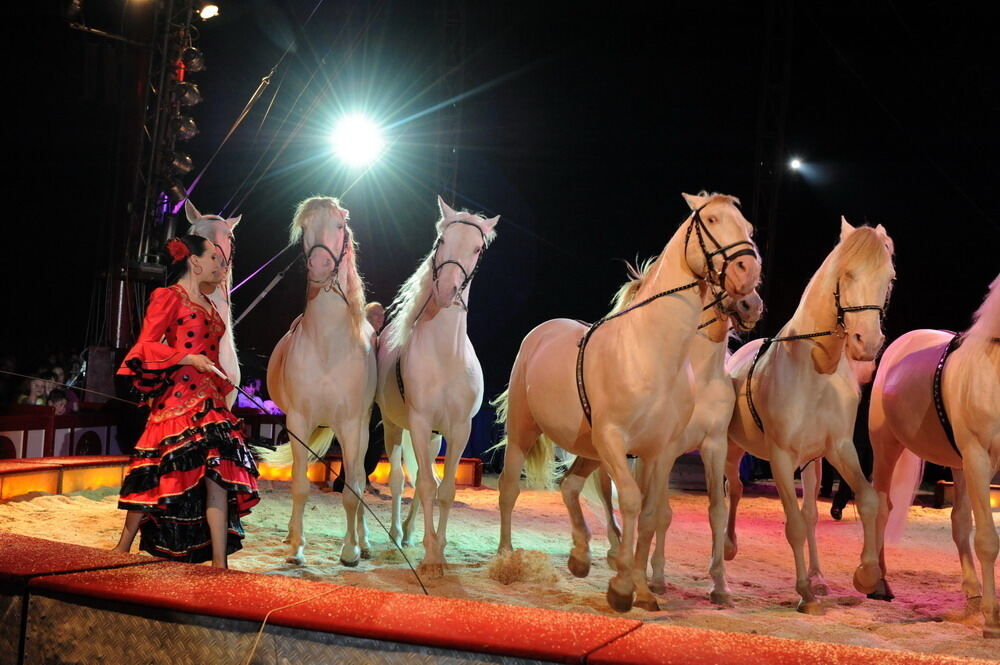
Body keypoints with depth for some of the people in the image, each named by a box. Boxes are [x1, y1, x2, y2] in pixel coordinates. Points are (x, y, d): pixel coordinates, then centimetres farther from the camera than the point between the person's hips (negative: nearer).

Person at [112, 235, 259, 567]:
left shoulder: (206, 303, 22)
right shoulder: (168, 297, -1)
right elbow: (146, 345, -9)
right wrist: (189, 359, -20)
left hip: (208, 399, 7)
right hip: (178, 397, -7)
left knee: (217, 475, -6)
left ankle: (219, 563, -9)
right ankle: (123, 548, 13)